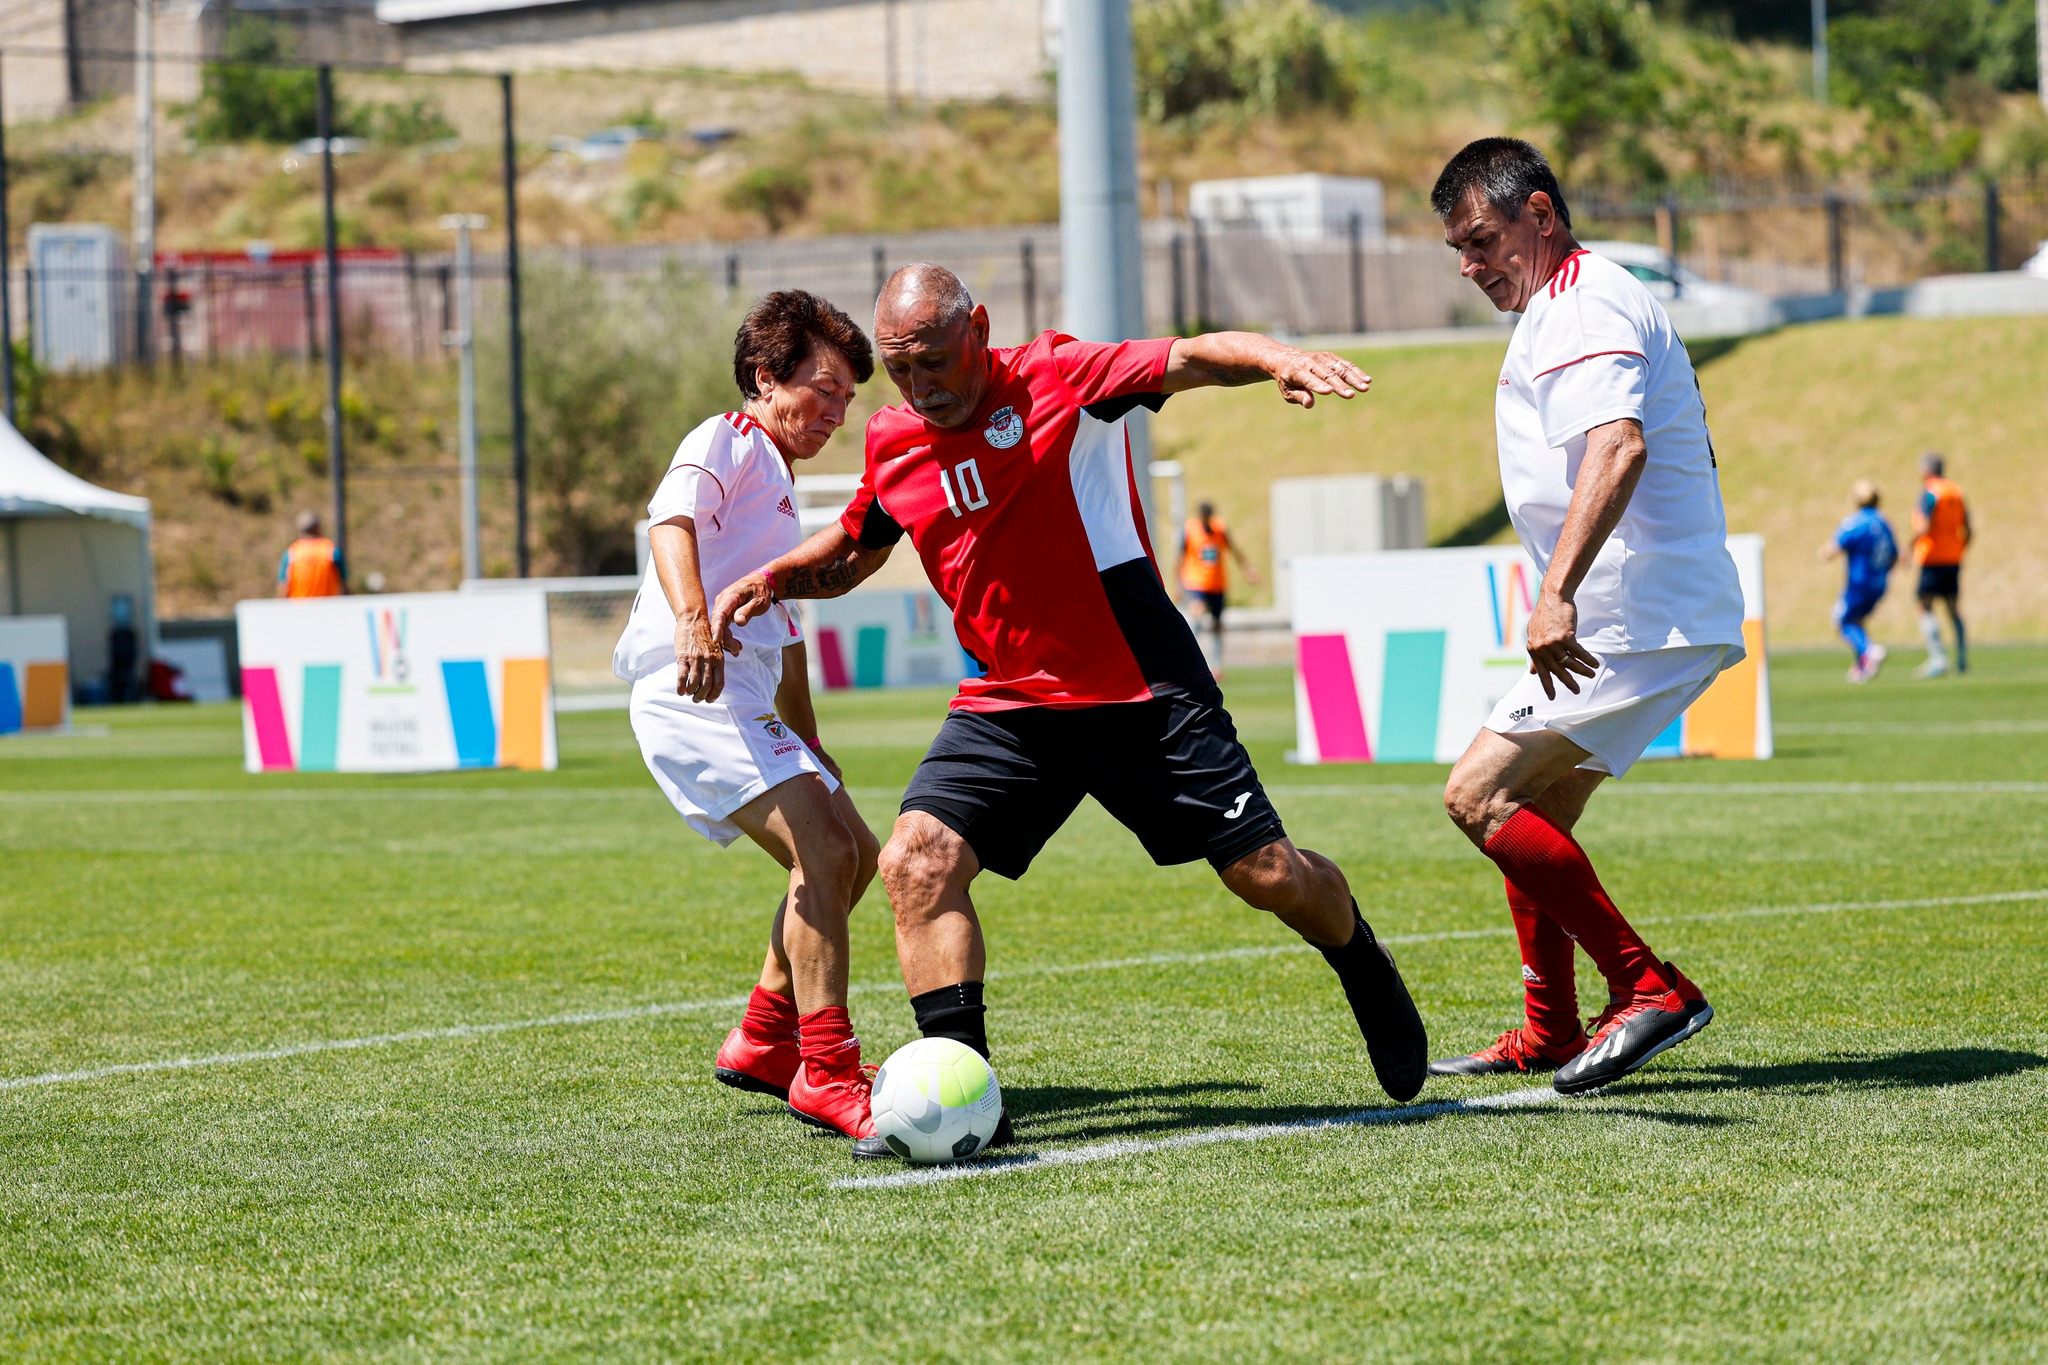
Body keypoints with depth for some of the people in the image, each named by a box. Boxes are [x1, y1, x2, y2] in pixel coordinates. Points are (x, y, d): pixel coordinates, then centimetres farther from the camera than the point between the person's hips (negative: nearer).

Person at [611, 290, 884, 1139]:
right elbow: (671, 519, -23)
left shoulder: (777, 484, 29)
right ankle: (826, 1075, -25)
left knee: (854, 852, 16)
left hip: (743, 699, 11)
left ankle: (762, 1044, 24)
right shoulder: (724, 441, -2)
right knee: (823, 850, -22)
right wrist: (692, 618, -41)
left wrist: (807, 743, 40)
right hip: (692, 689, -11)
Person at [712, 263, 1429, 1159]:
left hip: (1143, 691, -4)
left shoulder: (1058, 380, -11)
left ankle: (1369, 979, 32)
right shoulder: (893, 445, 5)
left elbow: (1191, 359, -22)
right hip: (1007, 705, 4)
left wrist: (1275, 361, -43)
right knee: (917, 859, -17)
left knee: (1268, 874, -2)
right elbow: (853, 550, 23)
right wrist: (777, 578, 3)